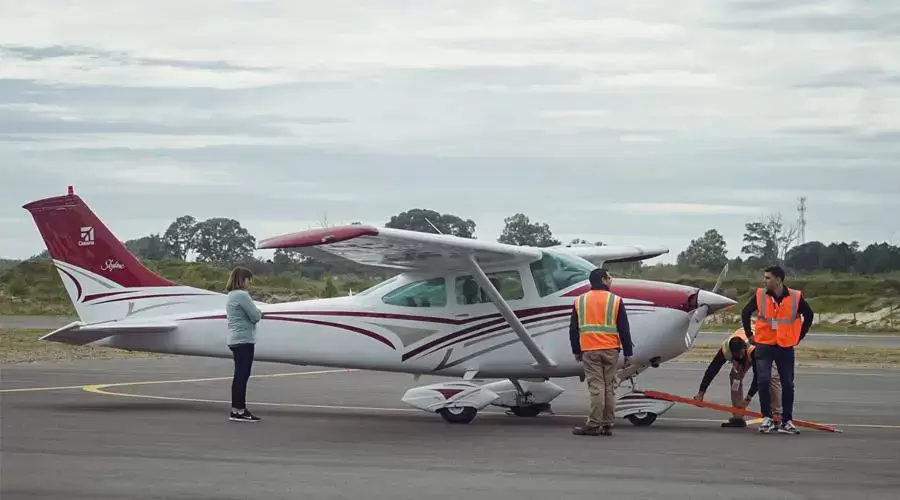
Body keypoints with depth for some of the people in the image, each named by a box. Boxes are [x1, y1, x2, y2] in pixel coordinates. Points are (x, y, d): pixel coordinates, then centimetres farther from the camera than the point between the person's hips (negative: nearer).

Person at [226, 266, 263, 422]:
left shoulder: (232, 296, 16)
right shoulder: (242, 295, -16)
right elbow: (255, 316, -15)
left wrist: (256, 313, 6)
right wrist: (259, 313, 5)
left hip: (235, 340, 10)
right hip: (244, 340, -10)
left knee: (240, 375, 13)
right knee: (242, 375, -7)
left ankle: (238, 409, 17)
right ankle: (238, 411, -6)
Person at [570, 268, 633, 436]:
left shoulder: (579, 301, 6)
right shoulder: (616, 301, 1)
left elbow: (574, 330, 9)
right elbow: (624, 330, 0)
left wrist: (577, 351, 17)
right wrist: (628, 354, 5)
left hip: (589, 351, 1)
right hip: (611, 351, 0)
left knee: (596, 387, -3)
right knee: (609, 388, 6)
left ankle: (594, 424, -10)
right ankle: (607, 425, 8)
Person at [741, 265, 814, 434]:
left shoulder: (796, 297, -7)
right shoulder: (760, 295, -5)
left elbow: (808, 315, 9)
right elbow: (746, 313, 11)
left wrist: (799, 337, 8)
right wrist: (750, 334, 10)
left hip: (785, 347, 0)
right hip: (764, 346, 0)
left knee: (788, 384, 4)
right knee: (763, 380, -13)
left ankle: (787, 421, 14)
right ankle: (767, 418, -2)